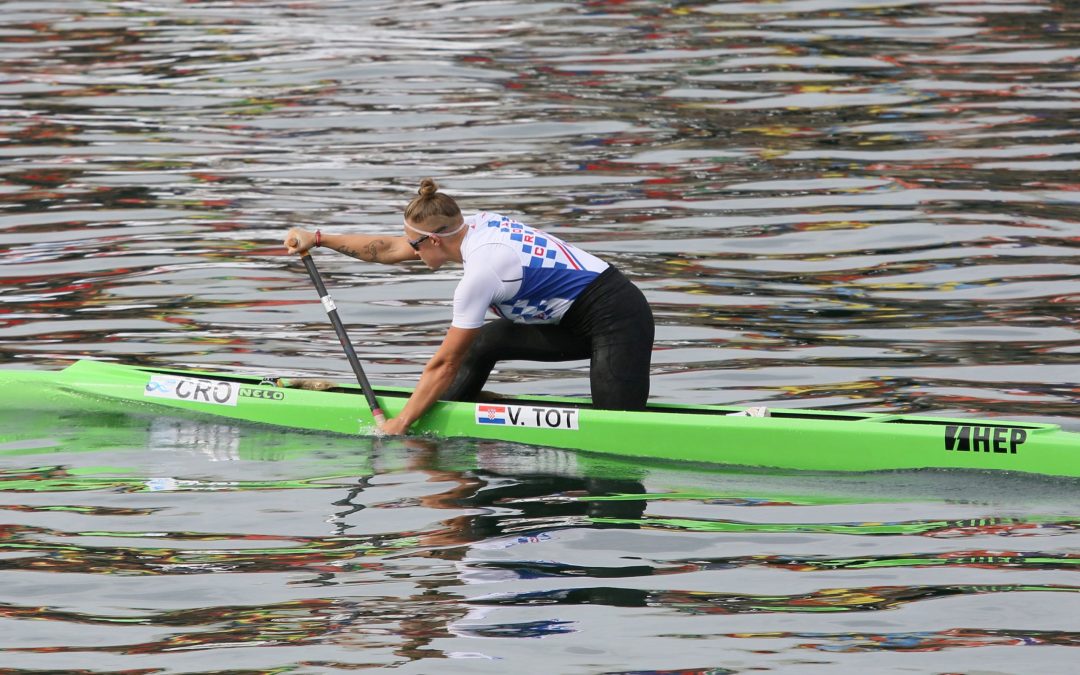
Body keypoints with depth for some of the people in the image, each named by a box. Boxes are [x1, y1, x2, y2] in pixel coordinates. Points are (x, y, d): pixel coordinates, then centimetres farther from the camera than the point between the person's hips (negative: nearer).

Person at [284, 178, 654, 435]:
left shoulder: (481, 270, -21)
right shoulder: (475, 224, 3)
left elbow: (445, 363, -13)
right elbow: (387, 249, 15)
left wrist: (401, 423, -6)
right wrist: (319, 239, 17)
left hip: (616, 319, -10)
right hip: (580, 321, 10)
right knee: (483, 342, 13)